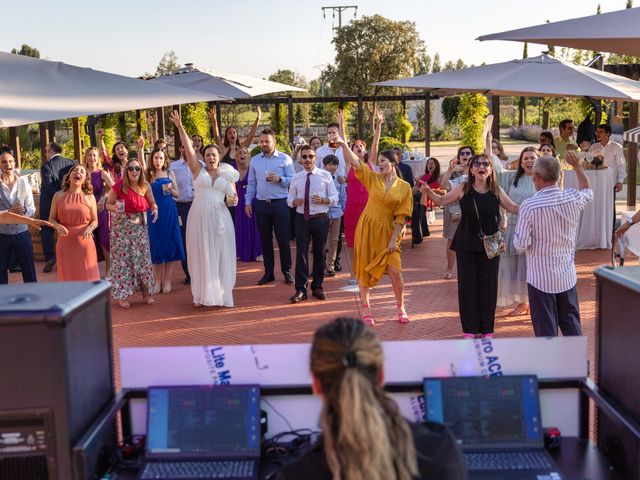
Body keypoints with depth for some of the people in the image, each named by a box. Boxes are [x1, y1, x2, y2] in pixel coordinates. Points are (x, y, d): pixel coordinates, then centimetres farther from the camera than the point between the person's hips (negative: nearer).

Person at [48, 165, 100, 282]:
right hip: (65, 243, 1)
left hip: (84, 243, -1)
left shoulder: (89, 197, 3)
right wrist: (58, 226, -13)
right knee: (67, 277, 5)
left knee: (87, 277, 2)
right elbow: (51, 218, 8)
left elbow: (95, 220, 7)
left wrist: (90, 228, -15)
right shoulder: (58, 196, 5)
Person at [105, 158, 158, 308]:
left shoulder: (145, 186, -4)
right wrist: (115, 208, -25)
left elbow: (152, 202, 8)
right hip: (121, 227, -3)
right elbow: (108, 204, -3)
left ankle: (146, 292, 17)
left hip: (139, 226, 3)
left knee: (143, 258, 6)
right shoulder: (118, 186, -14)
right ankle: (122, 295, 11)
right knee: (122, 259, 1)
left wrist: (155, 209, -14)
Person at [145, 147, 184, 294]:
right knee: (156, 244, 5)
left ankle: (167, 280, 11)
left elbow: (177, 194, 8)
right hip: (154, 212, 0)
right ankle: (158, 280, 15)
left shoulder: (170, 174, 5)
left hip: (169, 212, 0)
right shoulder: (148, 174, 4)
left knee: (169, 243, 3)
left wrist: (171, 189, -12)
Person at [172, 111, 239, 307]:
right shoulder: (198, 170, 5)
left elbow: (232, 199, 14)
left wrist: (232, 200, -10)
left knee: (220, 256, 4)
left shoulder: (227, 175, 10)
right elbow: (189, 149, -6)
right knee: (201, 256, 2)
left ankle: (220, 294, 13)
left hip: (220, 218, 1)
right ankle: (203, 295, 11)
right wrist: (180, 127, -15)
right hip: (199, 217, -1)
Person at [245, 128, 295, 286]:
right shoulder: (254, 160, 10)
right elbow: (251, 183, 13)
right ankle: (268, 272, 18)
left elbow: (293, 180, -2)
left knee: (283, 239, 1)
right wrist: (248, 202, 8)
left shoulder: (285, 159, 0)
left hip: (280, 203, -3)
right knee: (265, 240, 9)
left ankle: (287, 272, 13)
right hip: (261, 204, 3)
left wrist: (280, 179, -18)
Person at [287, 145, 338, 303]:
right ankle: (301, 290, 2)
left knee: (319, 253, 9)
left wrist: (322, 200, -19)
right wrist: (295, 201, -14)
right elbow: (289, 198, 9)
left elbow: (334, 198, 0)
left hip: (321, 219, 0)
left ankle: (317, 287, 23)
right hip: (302, 219, 1)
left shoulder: (325, 175, 1)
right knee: (301, 253, -3)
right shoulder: (296, 178, 6)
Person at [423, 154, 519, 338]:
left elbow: (513, 208, 9)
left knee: (488, 284, 5)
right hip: (466, 244, -1)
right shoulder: (463, 189, -2)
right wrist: (428, 191, -10)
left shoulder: (496, 191, 0)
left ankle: (487, 328, 19)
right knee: (467, 284, 3)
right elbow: (441, 201, 6)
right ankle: (470, 328, 16)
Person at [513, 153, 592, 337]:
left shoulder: (529, 206, -20)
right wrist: (578, 166, 29)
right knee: (572, 326, 18)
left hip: (540, 278, -4)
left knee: (546, 330, 7)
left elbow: (521, 245, -16)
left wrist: (515, 236, 5)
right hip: (567, 275, 4)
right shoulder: (573, 198, -6)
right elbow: (588, 192, 20)